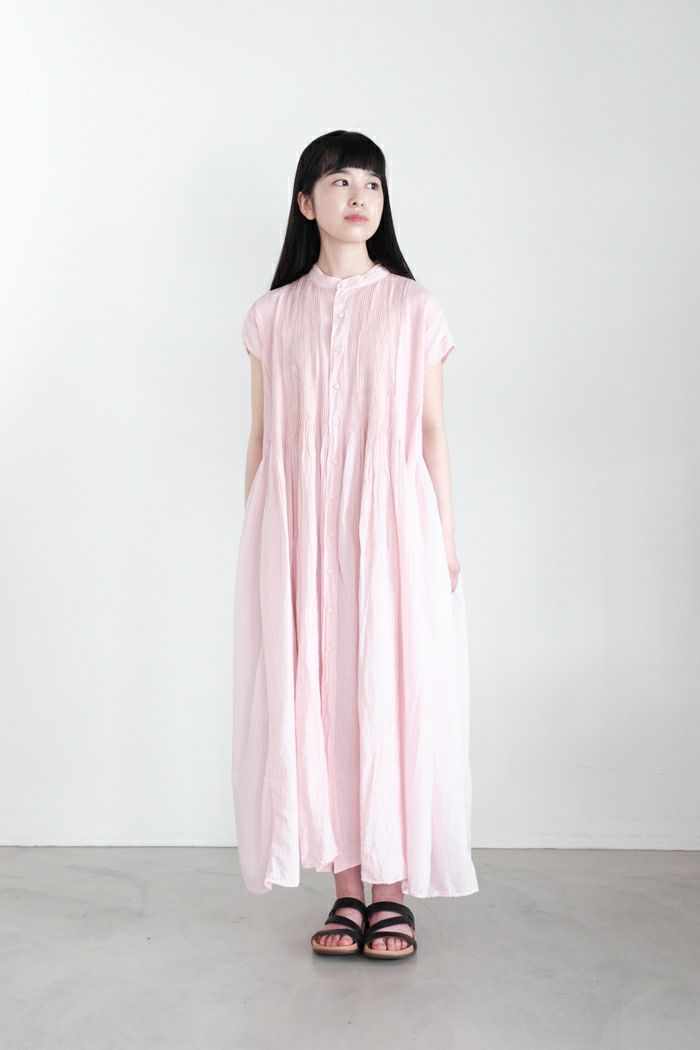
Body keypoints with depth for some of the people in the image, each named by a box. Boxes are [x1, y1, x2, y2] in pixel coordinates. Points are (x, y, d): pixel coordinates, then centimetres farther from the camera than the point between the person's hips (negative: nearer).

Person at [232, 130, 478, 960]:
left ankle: (392, 889, 13)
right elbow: (261, 437, 10)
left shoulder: (413, 309, 6)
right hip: (298, 527, 2)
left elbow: (431, 430, 6)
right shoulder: (273, 315, 9)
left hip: (390, 522, -1)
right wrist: (257, 542, 7)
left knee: (391, 695, 0)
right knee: (313, 698, 3)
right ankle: (346, 888, 15)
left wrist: (446, 536, 2)